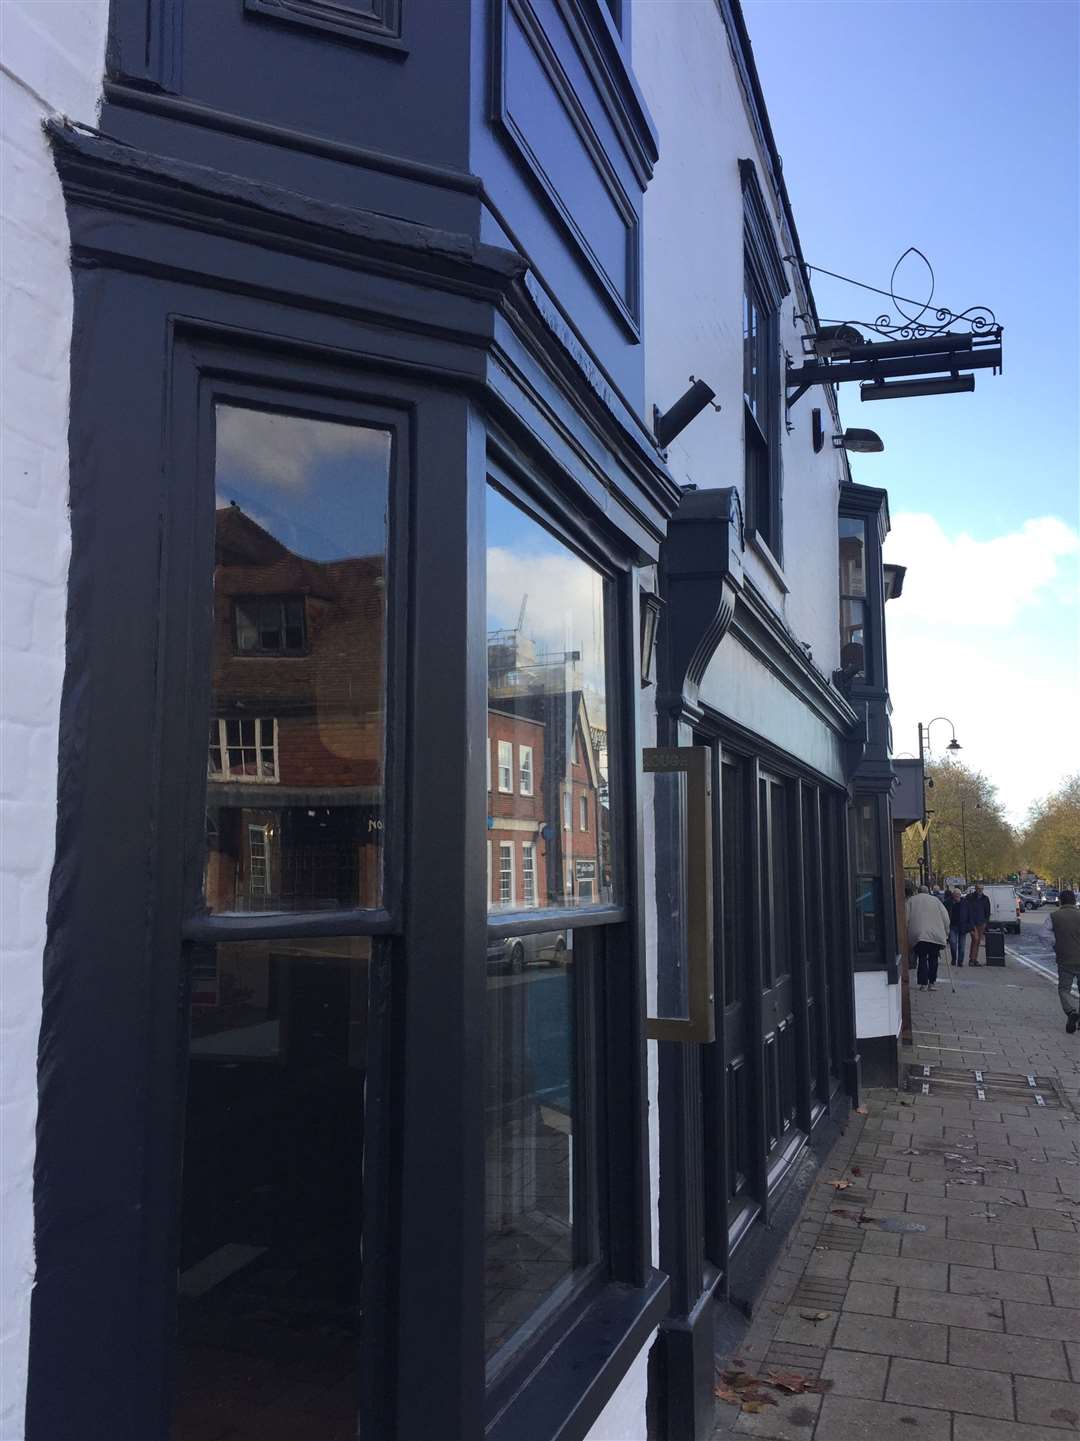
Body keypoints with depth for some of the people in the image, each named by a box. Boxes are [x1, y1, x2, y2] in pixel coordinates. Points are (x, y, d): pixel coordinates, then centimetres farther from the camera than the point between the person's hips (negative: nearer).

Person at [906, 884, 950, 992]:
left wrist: (907, 934, 13)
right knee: (933, 958, 11)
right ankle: (932, 982, 10)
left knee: (922, 959, 3)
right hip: (936, 934, 0)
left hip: (918, 934, 0)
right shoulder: (935, 900, 11)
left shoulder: (911, 901, 10)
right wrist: (946, 933, 15)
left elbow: (906, 919, 6)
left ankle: (923, 984, -1)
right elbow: (946, 917, 7)